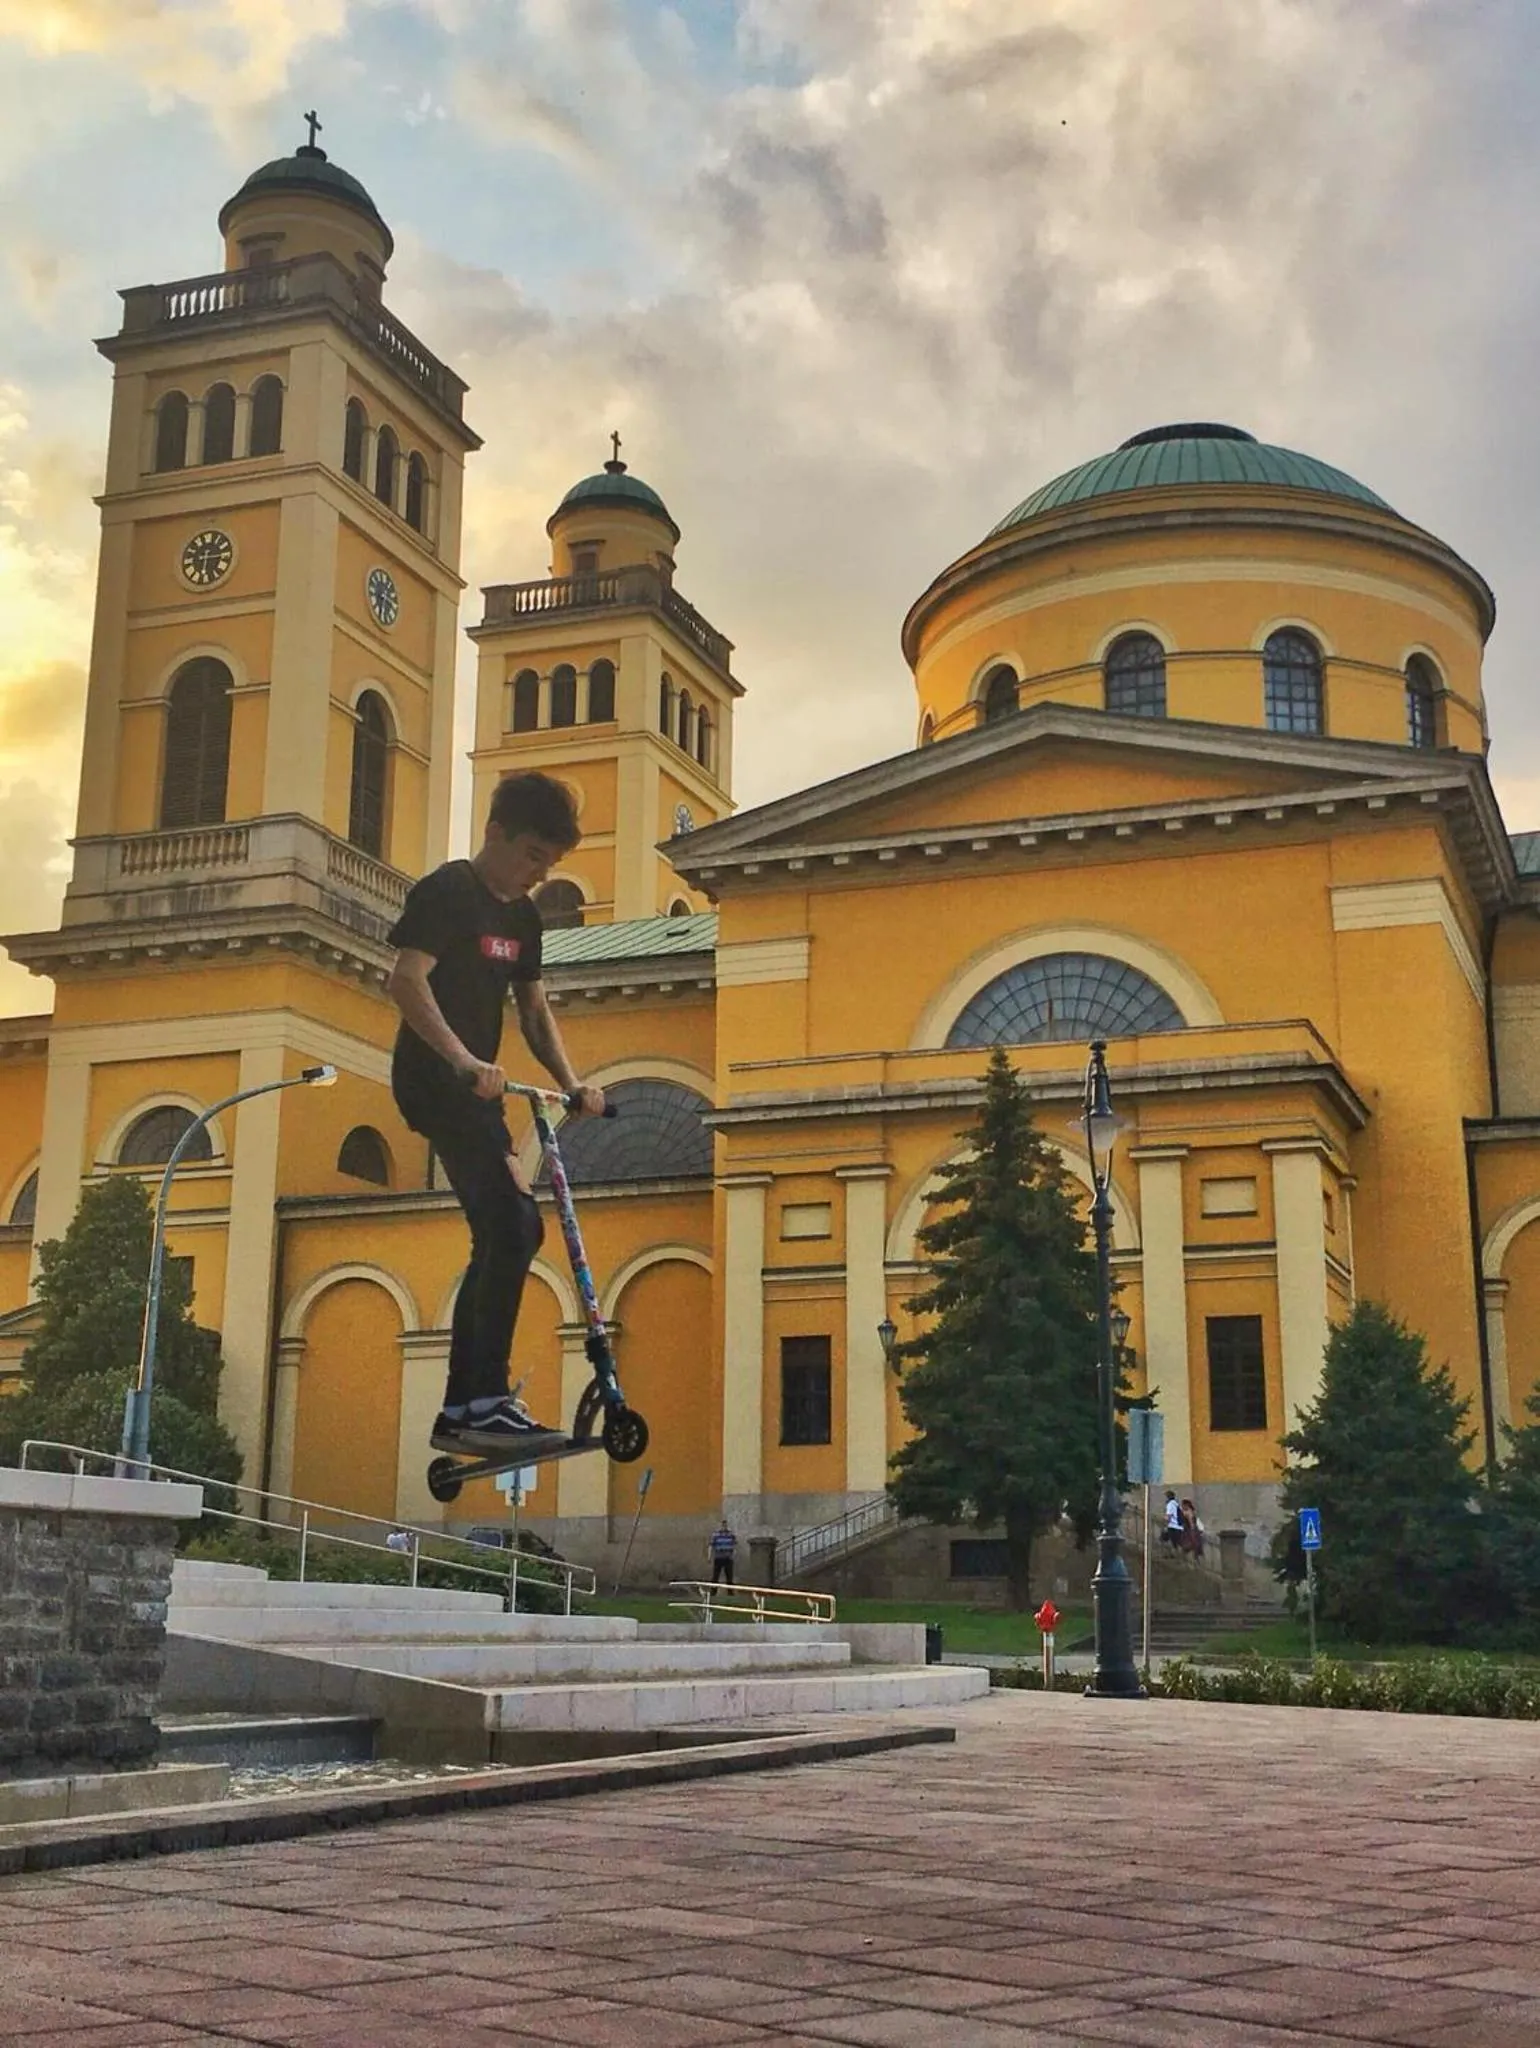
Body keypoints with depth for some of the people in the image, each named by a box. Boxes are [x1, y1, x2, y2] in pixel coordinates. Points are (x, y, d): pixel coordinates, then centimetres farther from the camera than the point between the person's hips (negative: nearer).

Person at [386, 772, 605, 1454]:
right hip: (434, 1079, -10)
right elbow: (406, 980, -22)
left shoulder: (523, 916, 15)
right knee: (517, 1224, -21)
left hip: (477, 1089, 10)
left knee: (498, 1242, 10)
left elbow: (534, 1010, 17)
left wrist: (570, 1082, 2)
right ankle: (486, 1399, -18)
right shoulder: (446, 892, -10)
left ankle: (459, 1414, 17)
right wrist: (464, 1060, -34)